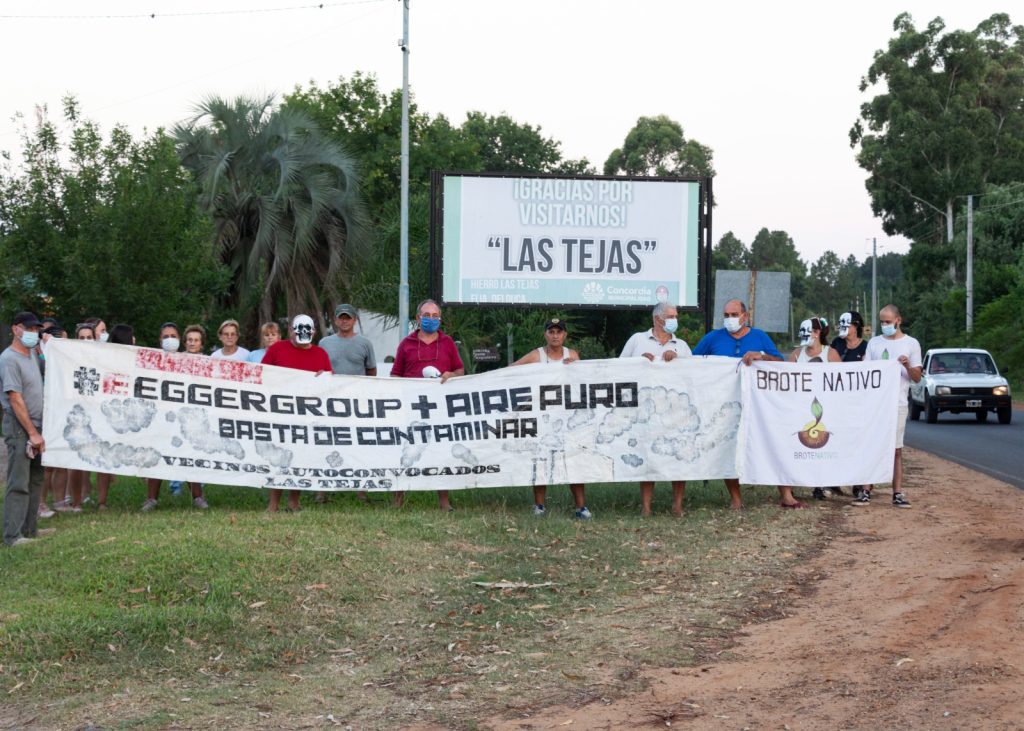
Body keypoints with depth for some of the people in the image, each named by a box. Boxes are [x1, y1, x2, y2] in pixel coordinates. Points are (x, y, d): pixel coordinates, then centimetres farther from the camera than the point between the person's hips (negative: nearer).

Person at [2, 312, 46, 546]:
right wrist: (32, 433, -18)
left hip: (36, 424, 9)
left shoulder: (32, 353, 12)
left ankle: (30, 529, 21)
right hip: (19, 427, -9)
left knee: (35, 480, 13)